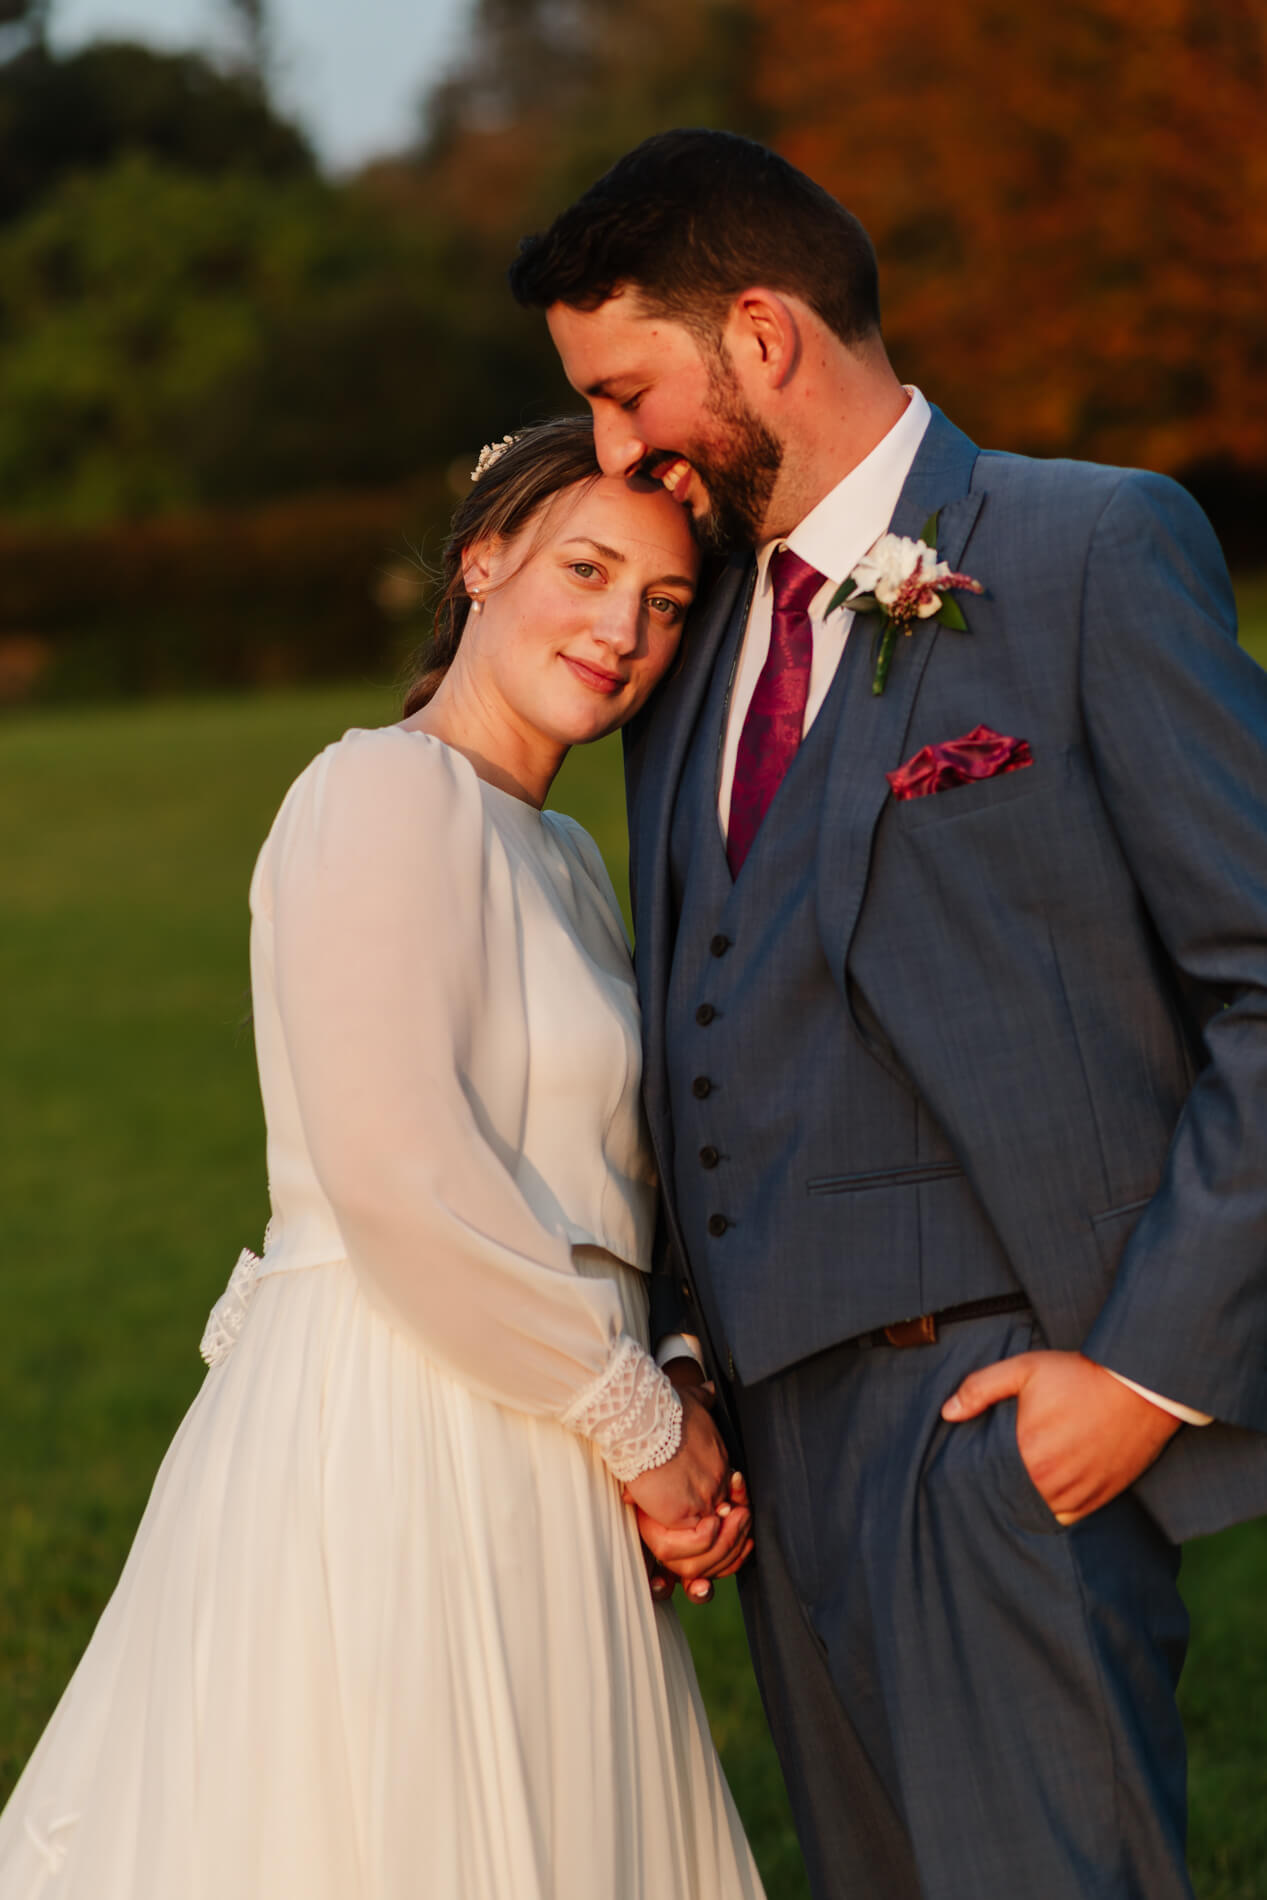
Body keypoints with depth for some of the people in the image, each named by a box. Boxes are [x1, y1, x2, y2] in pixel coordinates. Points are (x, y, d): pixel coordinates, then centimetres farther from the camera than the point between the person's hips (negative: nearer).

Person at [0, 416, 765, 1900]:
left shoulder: (562, 860, 17)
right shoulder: (387, 793, -11)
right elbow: (397, 1175, -21)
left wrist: (666, 1402, 1)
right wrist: (639, 1418, -13)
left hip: (518, 1486, 9)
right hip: (387, 1454, -9)